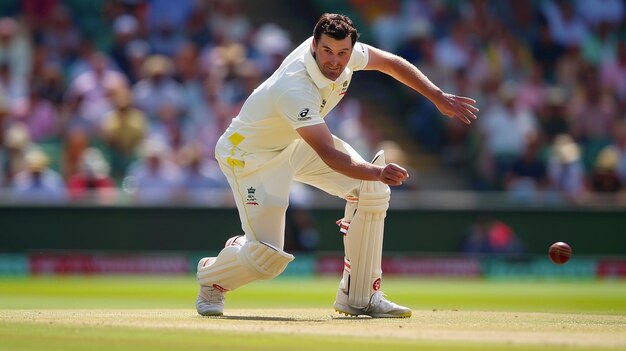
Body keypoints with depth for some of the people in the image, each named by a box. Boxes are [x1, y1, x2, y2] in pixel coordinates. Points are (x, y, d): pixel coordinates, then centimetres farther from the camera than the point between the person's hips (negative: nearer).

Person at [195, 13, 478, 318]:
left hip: (294, 144, 8)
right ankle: (212, 277, 19)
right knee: (268, 257, -16)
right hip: (251, 153, -8)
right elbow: (328, 155, -44)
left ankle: (358, 297, 2)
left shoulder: (346, 50, -18)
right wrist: (378, 173, -57)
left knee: (369, 189, -7)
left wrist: (439, 98, 1)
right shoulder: (294, 89, -40)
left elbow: (390, 63, 3)